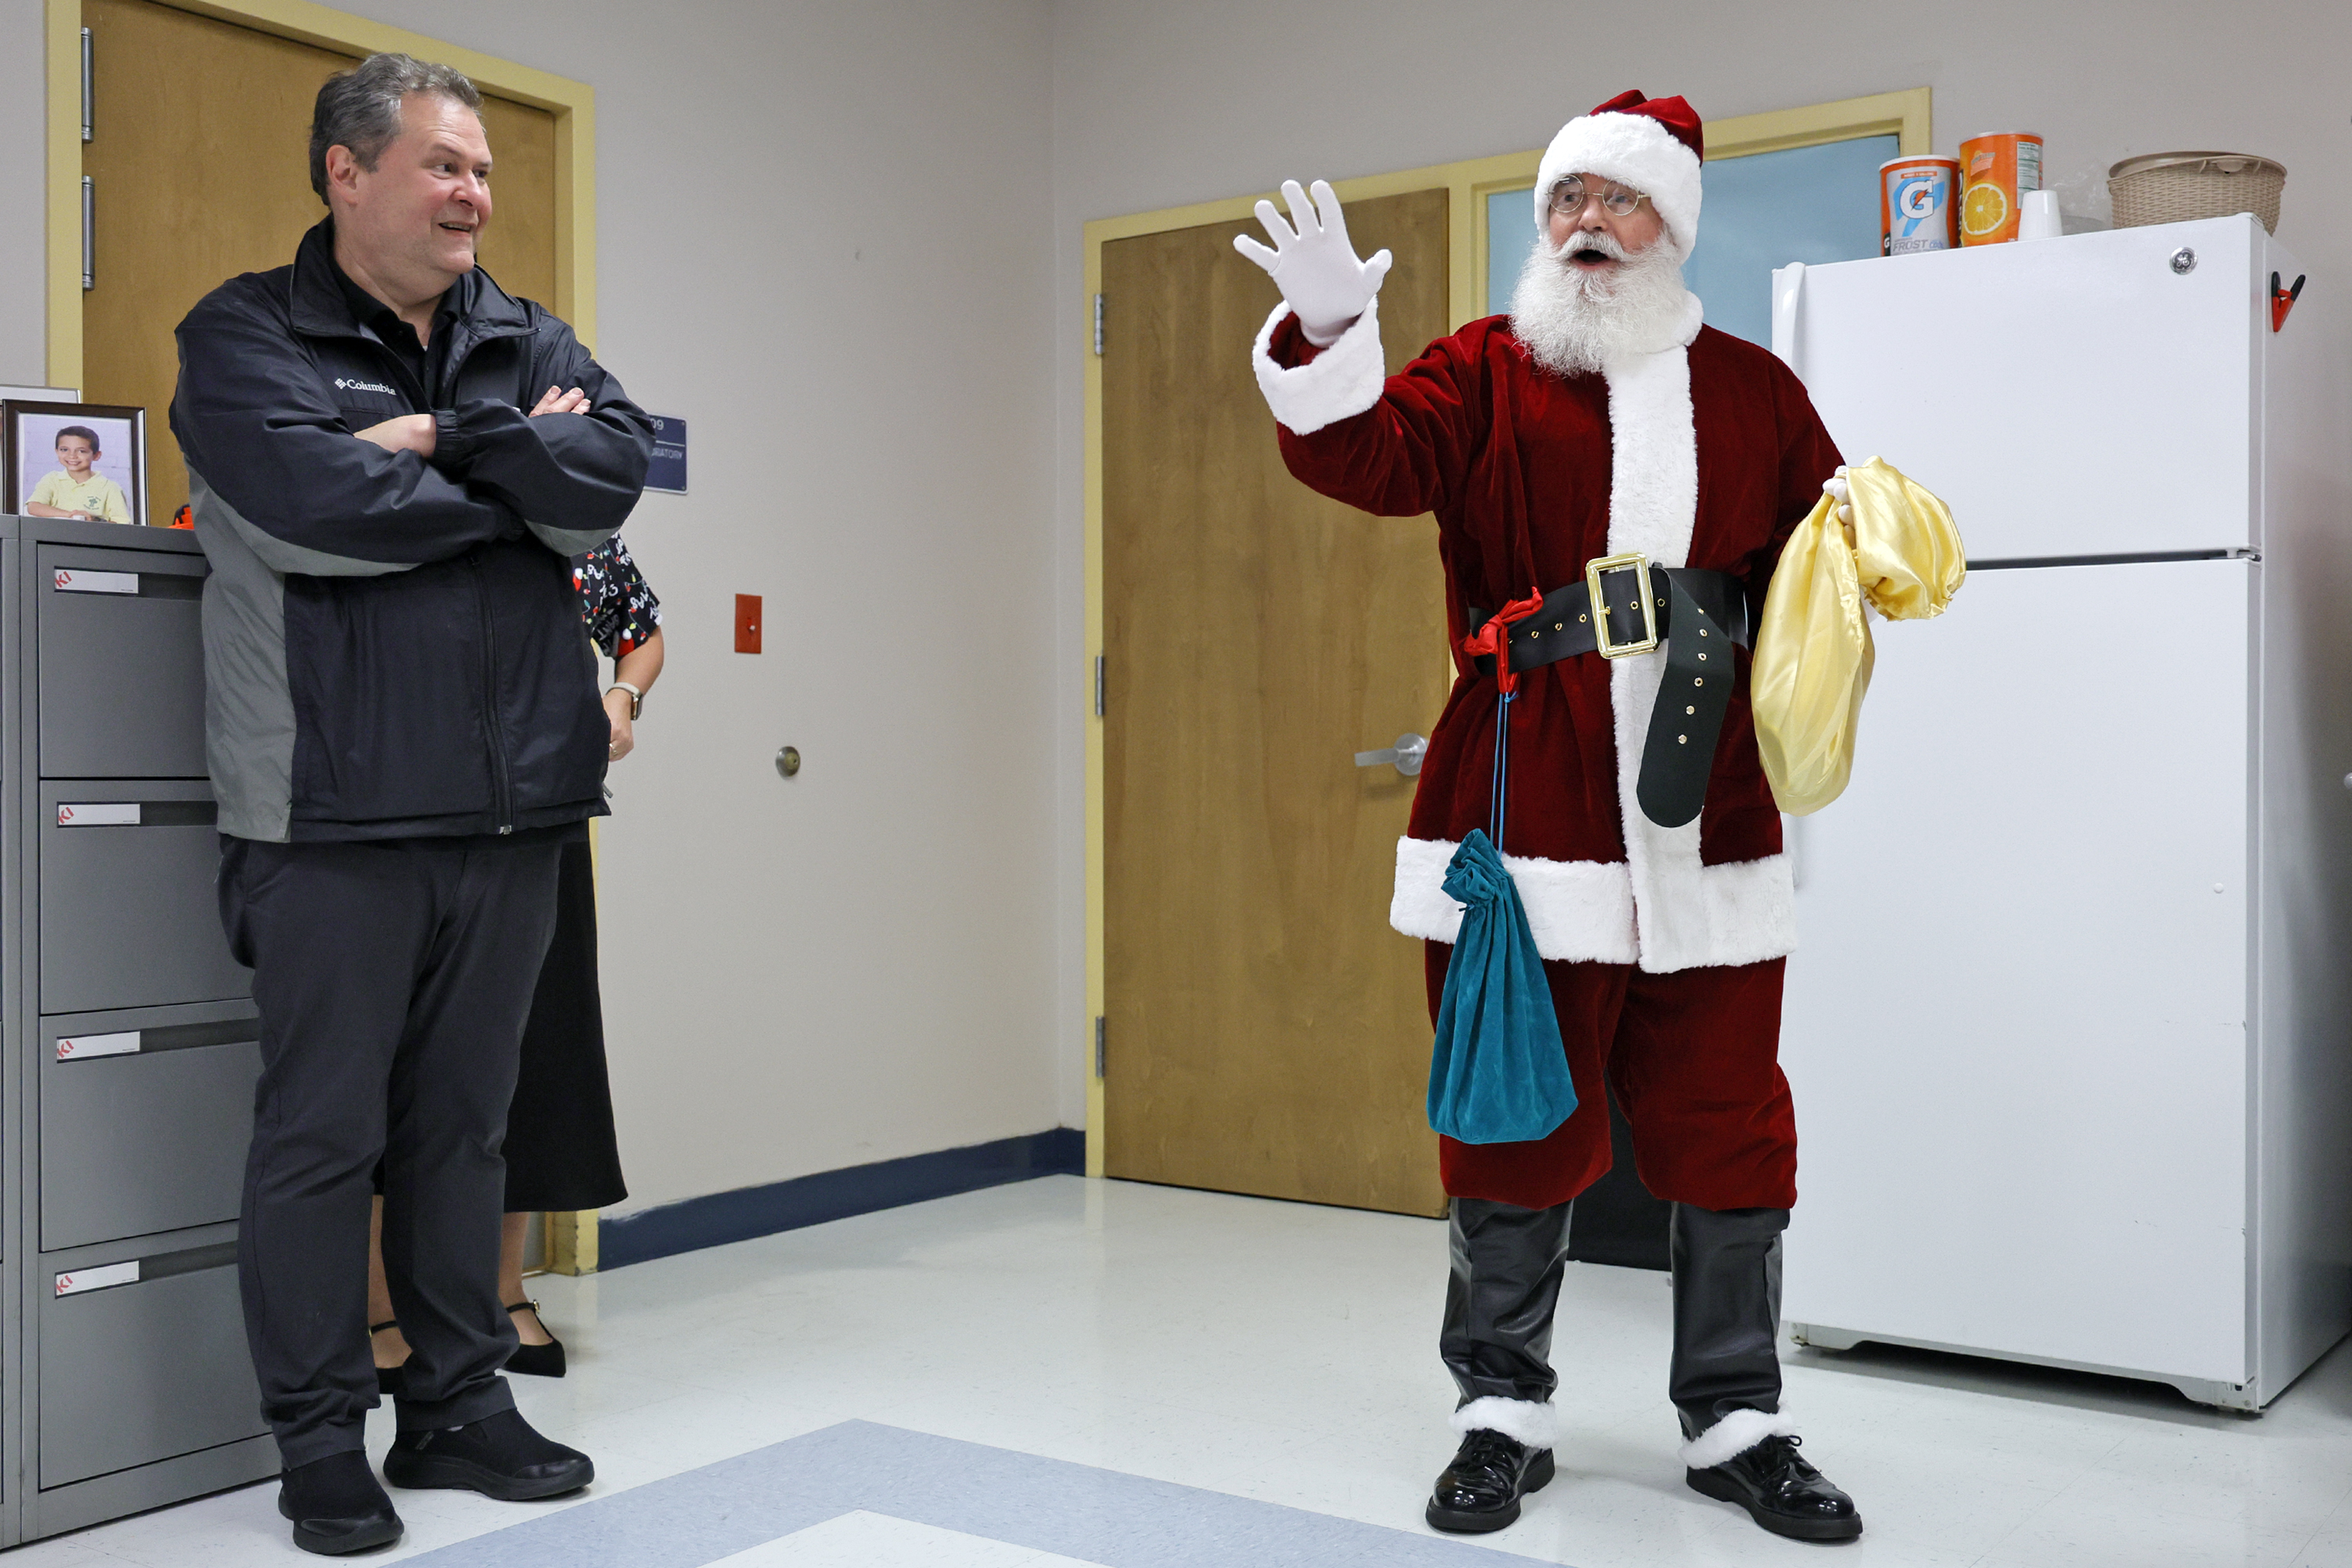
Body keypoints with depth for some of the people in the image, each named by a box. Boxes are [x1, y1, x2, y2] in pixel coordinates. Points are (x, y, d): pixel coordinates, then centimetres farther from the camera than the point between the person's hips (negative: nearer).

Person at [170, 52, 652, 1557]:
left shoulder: (529, 341, 15)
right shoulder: (246, 336, 0)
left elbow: (618, 470, -3)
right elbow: (313, 504, -19)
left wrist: (437, 438, -12)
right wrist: (517, 478, -7)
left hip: (511, 810, 5)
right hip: (336, 815, -4)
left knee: (465, 1123, 13)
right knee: (324, 1132, 3)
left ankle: (462, 1402, 25)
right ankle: (322, 1439, 16)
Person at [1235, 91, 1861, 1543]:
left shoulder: (1753, 391, 15)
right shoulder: (1487, 371, 7)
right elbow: (1368, 457, -10)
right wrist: (1328, 334, -27)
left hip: (1706, 825, 2)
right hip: (1525, 820, -2)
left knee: (1727, 1127, 8)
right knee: (1515, 1123, 5)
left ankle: (1737, 1424, 23)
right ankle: (1503, 1414, 20)